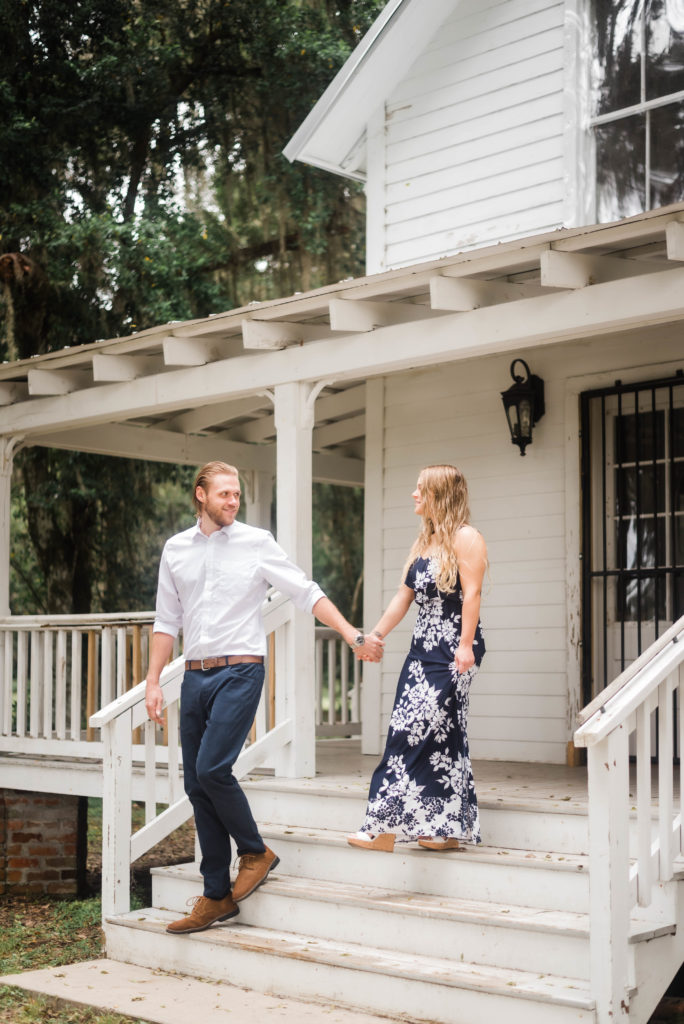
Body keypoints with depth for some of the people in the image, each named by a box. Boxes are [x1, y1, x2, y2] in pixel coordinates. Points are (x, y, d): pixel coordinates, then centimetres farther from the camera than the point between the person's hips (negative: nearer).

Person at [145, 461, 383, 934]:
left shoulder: (257, 543, 0)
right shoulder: (176, 549, 11)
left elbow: (308, 593, -1)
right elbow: (167, 621, 15)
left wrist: (353, 636, -8)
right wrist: (153, 681, 9)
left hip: (240, 672, -5)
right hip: (195, 676, 5)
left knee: (212, 769, -18)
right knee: (197, 785, 5)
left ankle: (255, 853, 7)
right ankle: (217, 896, 15)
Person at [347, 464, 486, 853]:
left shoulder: (465, 537, -7)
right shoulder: (423, 542, 19)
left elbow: (472, 593, -15)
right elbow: (405, 595, 20)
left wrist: (466, 645, -21)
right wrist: (376, 636, 17)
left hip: (454, 650, -9)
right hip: (424, 648, 9)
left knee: (416, 730, -12)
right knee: (441, 735, 7)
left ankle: (387, 827, -9)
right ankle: (447, 828, 11)